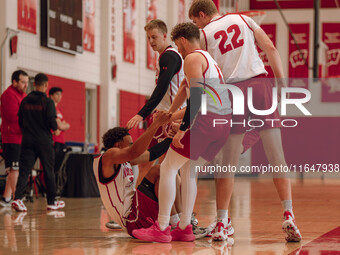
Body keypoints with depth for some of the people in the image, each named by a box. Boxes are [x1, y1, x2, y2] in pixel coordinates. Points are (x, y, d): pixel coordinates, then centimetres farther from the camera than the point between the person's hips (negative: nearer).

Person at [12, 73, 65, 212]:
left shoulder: (25, 101, 4)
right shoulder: (48, 102, -10)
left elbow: (20, 121, 9)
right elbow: (53, 124, -15)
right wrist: (56, 127, 7)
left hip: (27, 140, 3)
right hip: (44, 141, -3)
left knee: (24, 170, 0)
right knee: (49, 171, 9)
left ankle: (18, 198, -19)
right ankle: (51, 202, 17)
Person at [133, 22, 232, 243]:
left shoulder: (193, 58, -4)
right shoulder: (209, 58, 25)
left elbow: (197, 94, -17)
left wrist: (182, 129, -19)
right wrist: (178, 115, 36)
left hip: (207, 120, -9)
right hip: (225, 121, 9)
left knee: (168, 168, -1)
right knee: (187, 168, 20)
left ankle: (162, 229, -3)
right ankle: (185, 228, 17)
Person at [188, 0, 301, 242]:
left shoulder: (203, 35, 9)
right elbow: (270, 48, 6)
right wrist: (282, 84, 6)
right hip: (260, 83, 1)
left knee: (229, 163, 6)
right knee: (276, 156, 1)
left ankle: (222, 223, 6)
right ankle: (288, 215, -7)